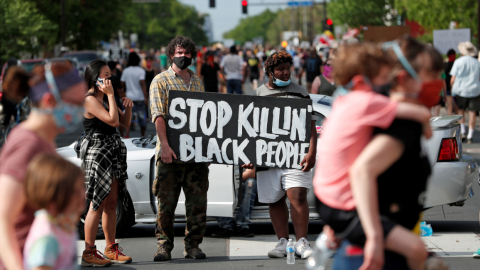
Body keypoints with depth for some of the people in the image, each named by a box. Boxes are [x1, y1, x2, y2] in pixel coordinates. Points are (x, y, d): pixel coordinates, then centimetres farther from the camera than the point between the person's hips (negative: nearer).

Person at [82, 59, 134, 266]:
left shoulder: (105, 98, 15)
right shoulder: (90, 100, -13)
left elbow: (125, 123, 17)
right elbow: (112, 120, -22)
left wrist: (128, 107, 0)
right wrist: (111, 95, -16)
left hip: (113, 154, 9)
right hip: (97, 153, -9)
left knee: (111, 203, 10)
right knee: (98, 204, -8)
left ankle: (111, 248, 17)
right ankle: (88, 252, -4)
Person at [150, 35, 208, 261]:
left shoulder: (197, 82, 17)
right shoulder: (161, 81, 1)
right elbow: (158, 115, -9)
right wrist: (164, 145, -19)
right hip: (171, 152, -4)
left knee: (197, 200, 3)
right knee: (166, 201, -2)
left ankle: (193, 245, 10)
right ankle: (163, 245, 4)